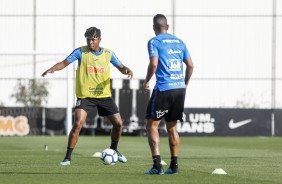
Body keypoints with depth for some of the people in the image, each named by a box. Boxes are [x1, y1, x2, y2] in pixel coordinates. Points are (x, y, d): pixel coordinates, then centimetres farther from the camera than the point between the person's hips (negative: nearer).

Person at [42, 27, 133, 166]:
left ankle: (113, 150, 31)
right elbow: (65, 63, -9)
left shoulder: (108, 54, 3)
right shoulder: (81, 52, -5)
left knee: (118, 123, 3)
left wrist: (126, 70, -13)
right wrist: (52, 69, -28)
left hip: (104, 95, 3)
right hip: (85, 96, -3)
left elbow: (120, 67, 10)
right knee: (78, 124, -20)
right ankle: (67, 158, -12)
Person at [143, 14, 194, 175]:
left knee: (152, 126, 1)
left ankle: (157, 165, -9)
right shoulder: (179, 42, 14)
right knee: (172, 127, 16)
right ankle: (174, 165, 14)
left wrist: (147, 81, 1)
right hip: (180, 89, 6)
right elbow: (190, 66, 12)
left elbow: (153, 64, -14)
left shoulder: (154, 42, -3)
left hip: (163, 89, -6)